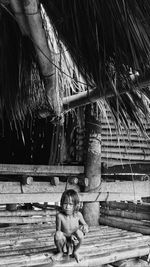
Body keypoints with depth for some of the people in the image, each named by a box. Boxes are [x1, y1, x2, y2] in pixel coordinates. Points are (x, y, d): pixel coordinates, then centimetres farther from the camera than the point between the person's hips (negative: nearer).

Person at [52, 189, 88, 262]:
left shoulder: (78, 215, -12)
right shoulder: (60, 216, -18)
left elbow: (85, 224, 4)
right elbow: (58, 231, -12)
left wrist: (85, 227, -22)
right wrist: (69, 236, -27)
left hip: (75, 241, 1)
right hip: (64, 241, -1)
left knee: (78, 232, -30)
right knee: (57, 234, -31)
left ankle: (75, 252, 1)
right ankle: (60, 252, 2)